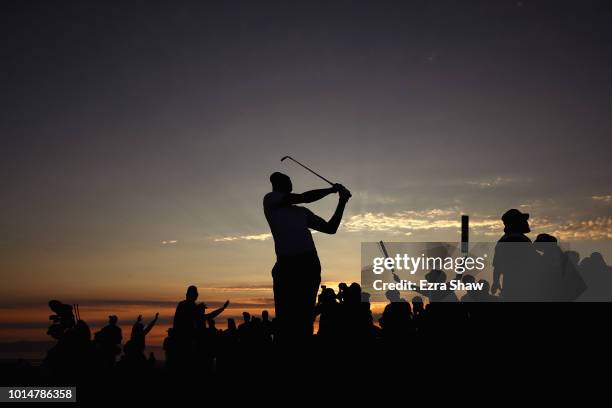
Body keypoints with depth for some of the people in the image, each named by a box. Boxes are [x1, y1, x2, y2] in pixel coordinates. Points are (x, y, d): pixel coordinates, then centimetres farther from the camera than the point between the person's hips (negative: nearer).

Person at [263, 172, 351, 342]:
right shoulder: (270, 200, 12)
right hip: (286, 265, -4)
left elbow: (330, 228, 26)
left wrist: (342, 202, 19)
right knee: (286, 318, -8)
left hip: (309, 264, 4)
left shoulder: (302, 212, 28)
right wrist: (332, 189, 8)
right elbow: (302, 198, 1)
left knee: (305, 318, 1)